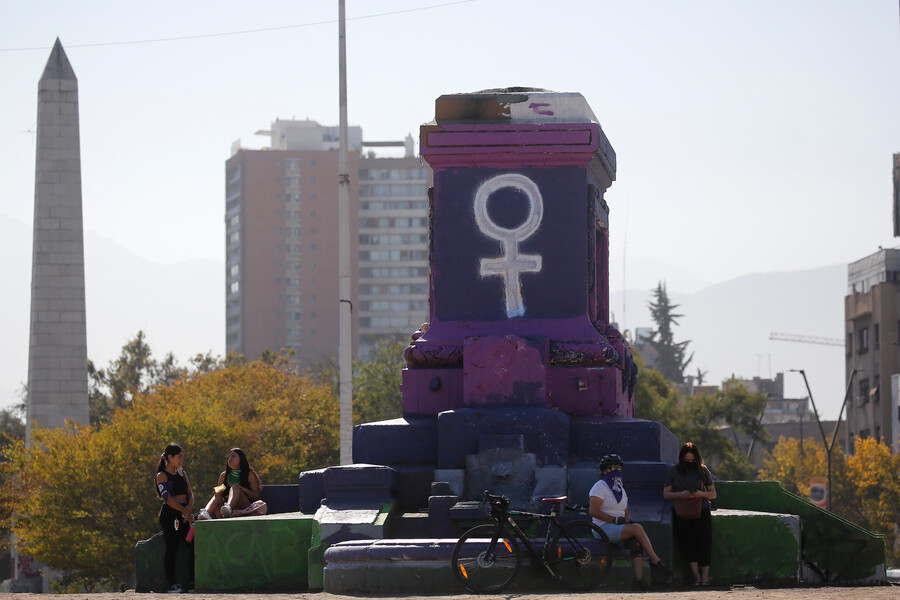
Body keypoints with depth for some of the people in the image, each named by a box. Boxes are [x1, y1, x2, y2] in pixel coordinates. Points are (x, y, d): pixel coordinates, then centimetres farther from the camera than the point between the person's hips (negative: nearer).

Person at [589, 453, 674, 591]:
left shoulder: (620, 489, 21)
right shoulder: (600, 487, -4)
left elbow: (626, 512, 25)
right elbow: (593, 511, -14)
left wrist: (627, 519, 0)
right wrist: (615, 520, -18)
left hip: (619, 528, 8)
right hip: (604, 528, -8)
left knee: (636, 542, -21)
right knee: (637, 528, -26)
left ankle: (639, 580, -29)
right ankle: (656, 563, -21)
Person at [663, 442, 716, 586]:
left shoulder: (703, 470, 11)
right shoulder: (674, 471, 10)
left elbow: (713, 494, 12)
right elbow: (666, 494, 7)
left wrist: (701, 494, -10)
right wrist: (681, 495, -12)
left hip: (701, 510, 1)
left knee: (704, 540, -16)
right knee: (687, 540, -21)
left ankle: (705, 577, -20)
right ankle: (696, 575, -26)